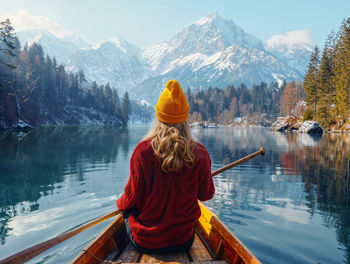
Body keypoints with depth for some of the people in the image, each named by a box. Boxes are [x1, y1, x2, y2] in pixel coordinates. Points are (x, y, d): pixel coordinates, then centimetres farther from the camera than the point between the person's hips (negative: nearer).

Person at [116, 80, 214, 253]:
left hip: (145, 243, -1)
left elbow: (133, 198, -10)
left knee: (128, 209, 28)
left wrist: (120, 203, 13)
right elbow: (206, 195, -1)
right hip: (183, 242, 2)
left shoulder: (142, 151, -18)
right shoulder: (200, 154, -15)